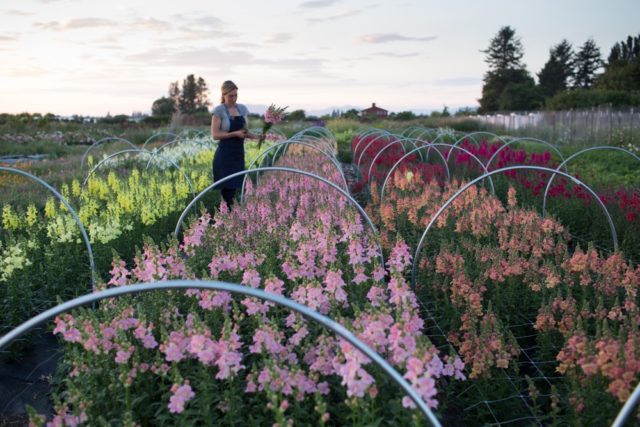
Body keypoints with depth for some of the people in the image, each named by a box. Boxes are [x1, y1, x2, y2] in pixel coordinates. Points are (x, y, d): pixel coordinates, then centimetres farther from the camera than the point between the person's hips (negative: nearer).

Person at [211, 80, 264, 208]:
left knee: (235, 185, 7)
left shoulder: (242, 108, 10)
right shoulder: (219, 110, -7)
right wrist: (235, 133, -20)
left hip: (239, 153, 6)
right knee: (227, 186, -6)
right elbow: (215, 135, -12)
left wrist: (255, 136, -5)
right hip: (224, 155, -5)